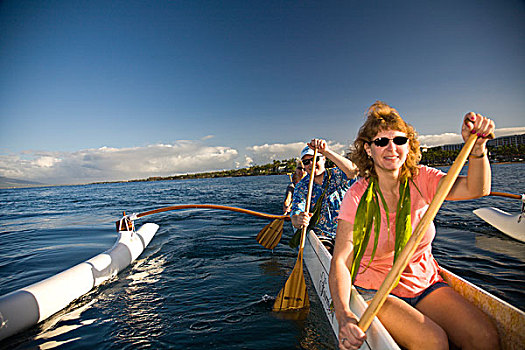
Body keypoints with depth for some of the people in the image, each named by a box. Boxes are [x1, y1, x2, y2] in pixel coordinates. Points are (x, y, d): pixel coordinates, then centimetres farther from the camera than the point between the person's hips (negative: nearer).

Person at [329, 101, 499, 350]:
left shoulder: (421, 179, -2)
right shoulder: (357, 195, -16)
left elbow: (476, 189, -17)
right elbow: (340, 261, -22)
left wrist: (477, 146, -34)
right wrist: (343, 315, -36)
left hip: (426, 283, 4)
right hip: (377, 291, -4)